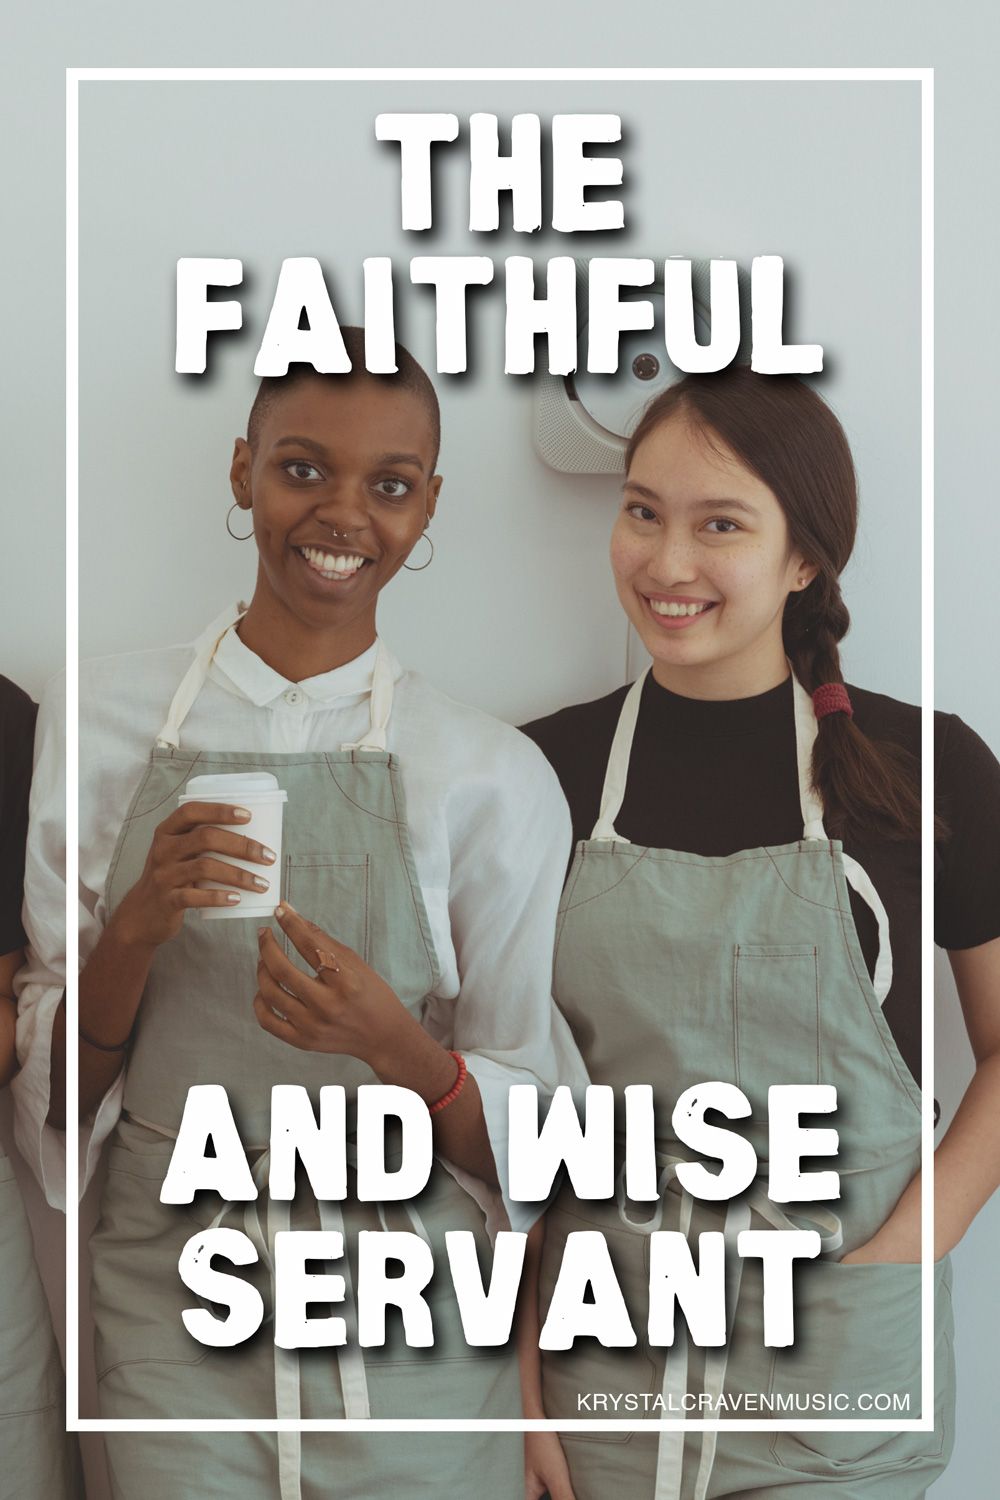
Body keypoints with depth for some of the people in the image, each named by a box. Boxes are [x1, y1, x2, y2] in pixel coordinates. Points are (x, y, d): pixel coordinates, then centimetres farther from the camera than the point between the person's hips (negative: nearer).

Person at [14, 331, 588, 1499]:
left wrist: (397, 1046, -23)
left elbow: (532, 1140, -4)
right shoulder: (102, 721, -3)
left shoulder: (491, 775, -7)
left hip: (413, 1342, 0)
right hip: (175, 1324, 1)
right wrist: (137, 933, -18)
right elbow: (62, 1086, 1)